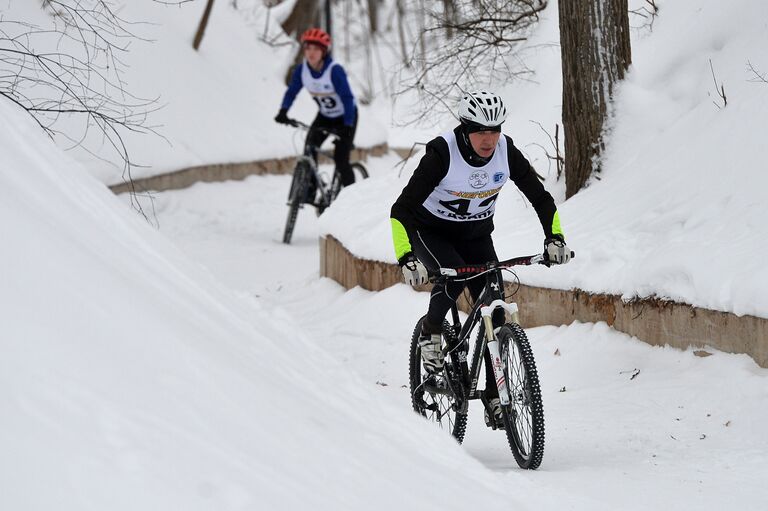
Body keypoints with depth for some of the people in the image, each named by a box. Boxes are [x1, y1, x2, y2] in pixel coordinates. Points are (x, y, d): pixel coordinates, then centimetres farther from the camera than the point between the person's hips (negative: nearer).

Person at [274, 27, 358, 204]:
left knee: (341, 160, -13)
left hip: (345, 116, -5)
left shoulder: (335, 70, -31)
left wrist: (347, 127, -35)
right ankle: (309, 192, -2)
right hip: (325, 115, 5)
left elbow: (347, 98, -30)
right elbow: (292, 91, -6)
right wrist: (283, 112, -22)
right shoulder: (302, 69, -16)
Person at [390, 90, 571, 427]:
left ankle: (496, 398, -4)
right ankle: (430, 333, -6)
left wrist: (554, 237, -27)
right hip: (431, 231, -4)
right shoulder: (442, 153, -30)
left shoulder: (506, 151, -19)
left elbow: (540, 198, -11)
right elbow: (401, 210, -33)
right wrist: (406, 258, -46)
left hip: (476, 234, 4)